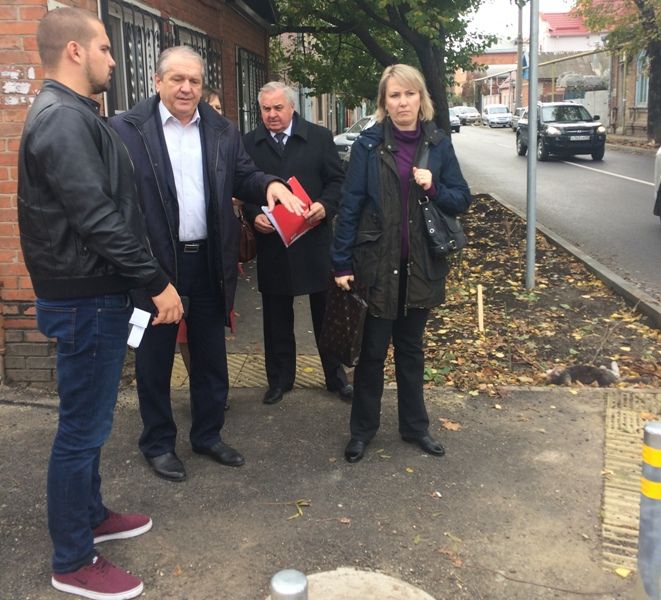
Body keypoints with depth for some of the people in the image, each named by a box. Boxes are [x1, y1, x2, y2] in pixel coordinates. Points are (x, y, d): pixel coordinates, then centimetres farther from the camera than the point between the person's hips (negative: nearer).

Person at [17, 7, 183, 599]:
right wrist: (157, 281, -21)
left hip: (93, 293, 10)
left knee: (88, 421, 21)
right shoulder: (64, 119, -19)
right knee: (82, 428, 1)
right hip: (86, 299, -10)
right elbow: (97, 218, -26)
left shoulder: (69, 114, 14)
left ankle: (90, 515, 39)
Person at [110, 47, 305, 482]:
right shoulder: (127, 129, -6)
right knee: (155, 357, 10)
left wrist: (271, 185, -14)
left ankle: (208, 434, 33)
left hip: (209, 262, 4)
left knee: (211, 356, 15)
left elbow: (244, 178, 9)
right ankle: (158, 443, 27)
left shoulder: (223, 132, 7)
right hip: (155, 263, -4)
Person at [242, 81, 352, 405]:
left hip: (315, 240, 0)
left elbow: (337, 179, 2)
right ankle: (280, 378, 25)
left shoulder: (319, 137, 1)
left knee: (326, 311, 10)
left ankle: (336, 376, 25)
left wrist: (325, 206, -16)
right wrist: (254, 215, -13)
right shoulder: (249, 143, 3)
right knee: (276, 316, 11)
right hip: (271, 241, 1)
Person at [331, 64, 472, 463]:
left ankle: (415, 426, 30)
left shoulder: (438, 144, 1)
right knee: (373, 350, 7)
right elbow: (351, 205, -7)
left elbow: (463, 200, 4)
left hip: (421, 264, 3)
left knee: (411, 348, 16)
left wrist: (433, 188, -16)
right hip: (377, 262, -2)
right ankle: (363, 429, 24)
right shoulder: (369, 144, -6)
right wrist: (343, 263, -11)